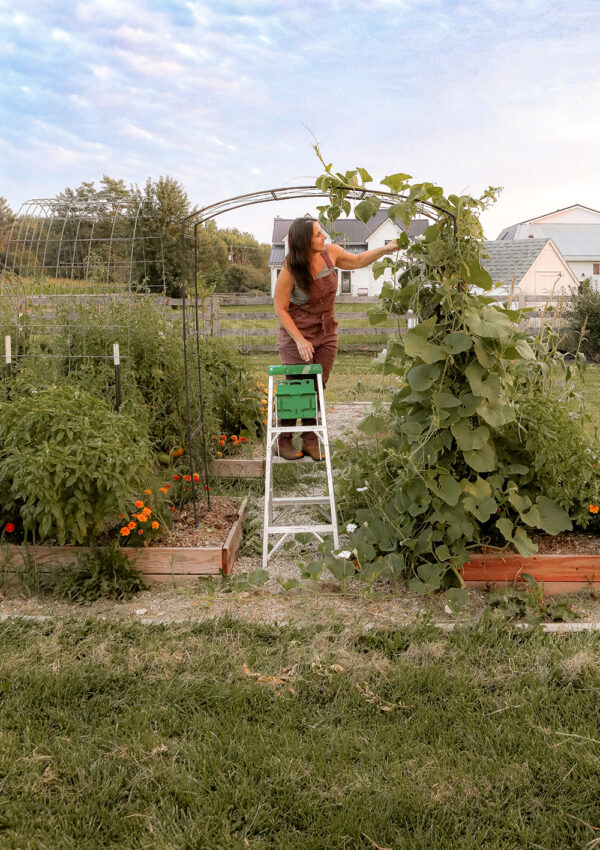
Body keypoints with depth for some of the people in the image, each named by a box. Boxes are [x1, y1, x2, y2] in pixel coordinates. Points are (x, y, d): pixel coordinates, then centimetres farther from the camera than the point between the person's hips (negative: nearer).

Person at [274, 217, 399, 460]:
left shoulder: (330, 253, -6)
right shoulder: (290, 271, -21)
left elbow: (358, 261, 14)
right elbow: (280, 309, -14)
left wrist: (385, 249, 4)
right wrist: (300, 340, -18)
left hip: (326, 334, 5)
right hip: (296, 335, -5)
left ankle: (311, 442, 16)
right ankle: (285, 441, 15)